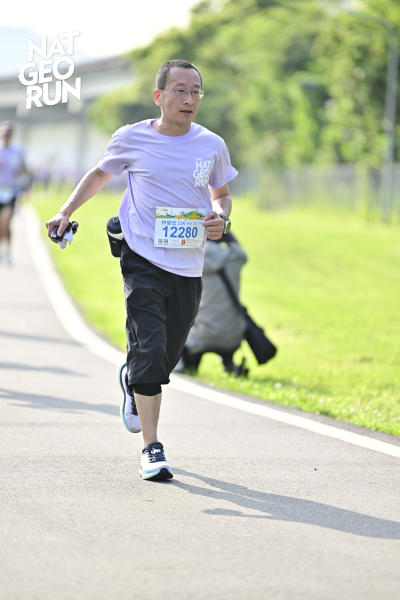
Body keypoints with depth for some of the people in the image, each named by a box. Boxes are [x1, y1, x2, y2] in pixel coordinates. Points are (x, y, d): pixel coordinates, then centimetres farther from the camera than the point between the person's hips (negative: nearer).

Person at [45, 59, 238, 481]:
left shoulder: (212, 146, 2)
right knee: (148, 349, -15)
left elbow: (221, 194, 17)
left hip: (188, 268, 3)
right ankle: (151, 449, -11)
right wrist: (67, 211, 6)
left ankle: (132, 383, 48)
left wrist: (221, 219, -5)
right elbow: (100, 174, 16)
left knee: (166, 357, 11)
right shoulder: (131, 139, -3)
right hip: (143, 261, -3)